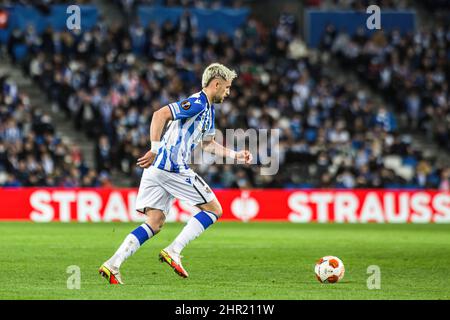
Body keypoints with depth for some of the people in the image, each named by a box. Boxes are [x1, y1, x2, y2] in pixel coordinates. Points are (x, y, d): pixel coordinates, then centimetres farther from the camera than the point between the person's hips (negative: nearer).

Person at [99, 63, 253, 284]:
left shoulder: (208, 109, 22)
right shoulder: (197, 103, -10)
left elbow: (207, 144, 34)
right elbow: (160, 115, -21)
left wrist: (236, 155, 28)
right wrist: (155, 150, -23)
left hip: (158, 168, 9)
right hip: (172, 168, -9)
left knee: (155, 223, 5)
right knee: (214, 209, 1)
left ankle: (112, 265, -5)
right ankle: (173, 251, -6)